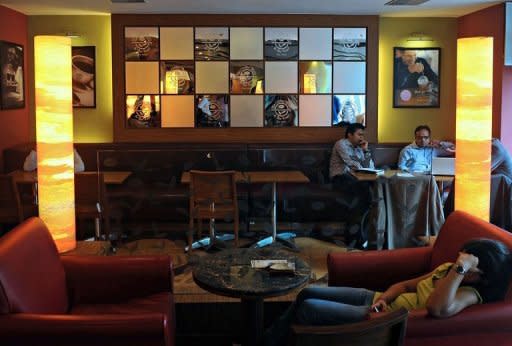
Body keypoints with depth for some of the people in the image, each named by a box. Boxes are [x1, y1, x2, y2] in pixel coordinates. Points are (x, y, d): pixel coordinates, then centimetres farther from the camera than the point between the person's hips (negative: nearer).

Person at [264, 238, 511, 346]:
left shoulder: (470, 293, -16)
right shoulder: (447, 268, 7)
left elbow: (437, 308, -39)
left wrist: (461, 268, -36)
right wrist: (383, 298, -6)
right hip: (378, 301, 9)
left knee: (308, 309, -17)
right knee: (308, 293, 4)